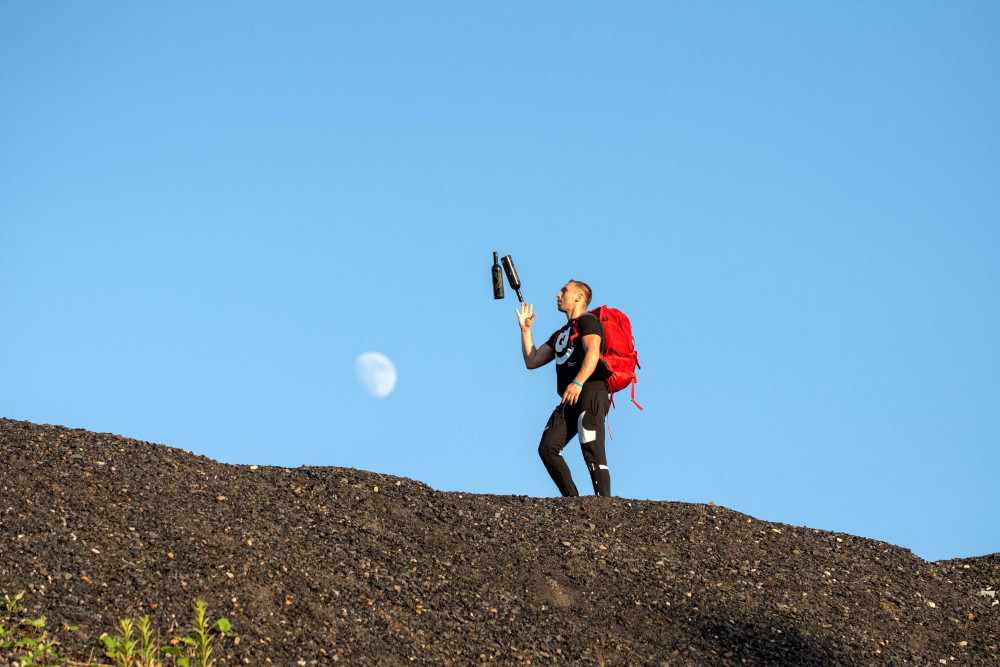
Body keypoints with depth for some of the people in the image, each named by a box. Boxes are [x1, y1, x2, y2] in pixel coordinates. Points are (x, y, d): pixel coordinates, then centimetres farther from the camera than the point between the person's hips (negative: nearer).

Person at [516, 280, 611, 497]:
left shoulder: (587, 321, 2)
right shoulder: (560, 334, 29)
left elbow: (592, 353, -18)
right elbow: (532, 361, 27)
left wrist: (578, 382, -33)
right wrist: (525, 329, 24)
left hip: (590, 393, -8)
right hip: (569, 401, 8)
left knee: (592, 452, -16)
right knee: (547, 448, -6)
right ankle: (573, 501, -5)